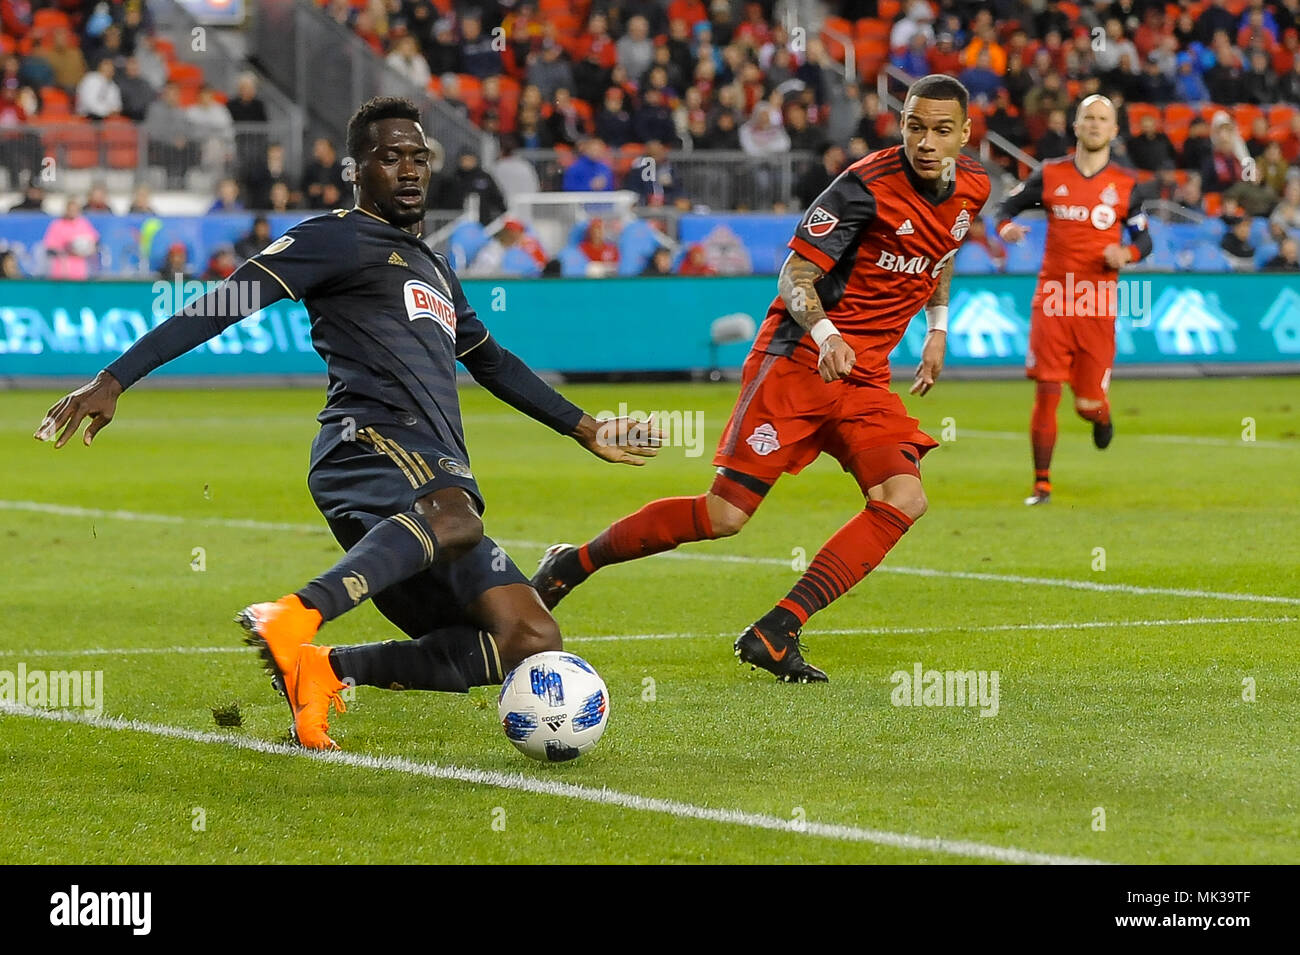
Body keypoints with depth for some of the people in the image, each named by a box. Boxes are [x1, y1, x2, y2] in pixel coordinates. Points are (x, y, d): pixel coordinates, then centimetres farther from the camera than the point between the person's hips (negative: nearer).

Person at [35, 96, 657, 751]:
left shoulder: (434, 268, 34)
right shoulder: (338, 238, 9)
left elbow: (493, 364, 48)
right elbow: (221, 305, -1)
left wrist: (586, 430, 50)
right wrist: (112, 381, -11)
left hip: (436, 471, 8)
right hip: (372, 441, -8)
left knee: (533, 642, -7)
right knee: (457, 519, -43)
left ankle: (327, 670, -8)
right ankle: (295, 617, -62)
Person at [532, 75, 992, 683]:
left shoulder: (971, 188, 4)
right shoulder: (867, 186, -18)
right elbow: (796, 275, -17)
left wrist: (937, 327, 22)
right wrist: (824, 333, -35)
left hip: (865, 379, 7)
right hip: (798, 360, -7)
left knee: (902, 501, -17)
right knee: (724, 514, -11)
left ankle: (774, 634, -16)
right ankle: (571, 564, 8)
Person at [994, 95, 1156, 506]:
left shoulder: (1127, 184, 5)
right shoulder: (1050, 175, 5)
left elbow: (1144, 240, 11)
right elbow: (1007, 205, 14)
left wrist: (1127, 254, -11)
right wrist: (1006, 227, -9)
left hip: (1098, 305, 0)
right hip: (1052, 299, 0)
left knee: (1088, 404, 2)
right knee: (1046, 392, -8)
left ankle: (1101, 416, 41)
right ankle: (1042, 483, 0)